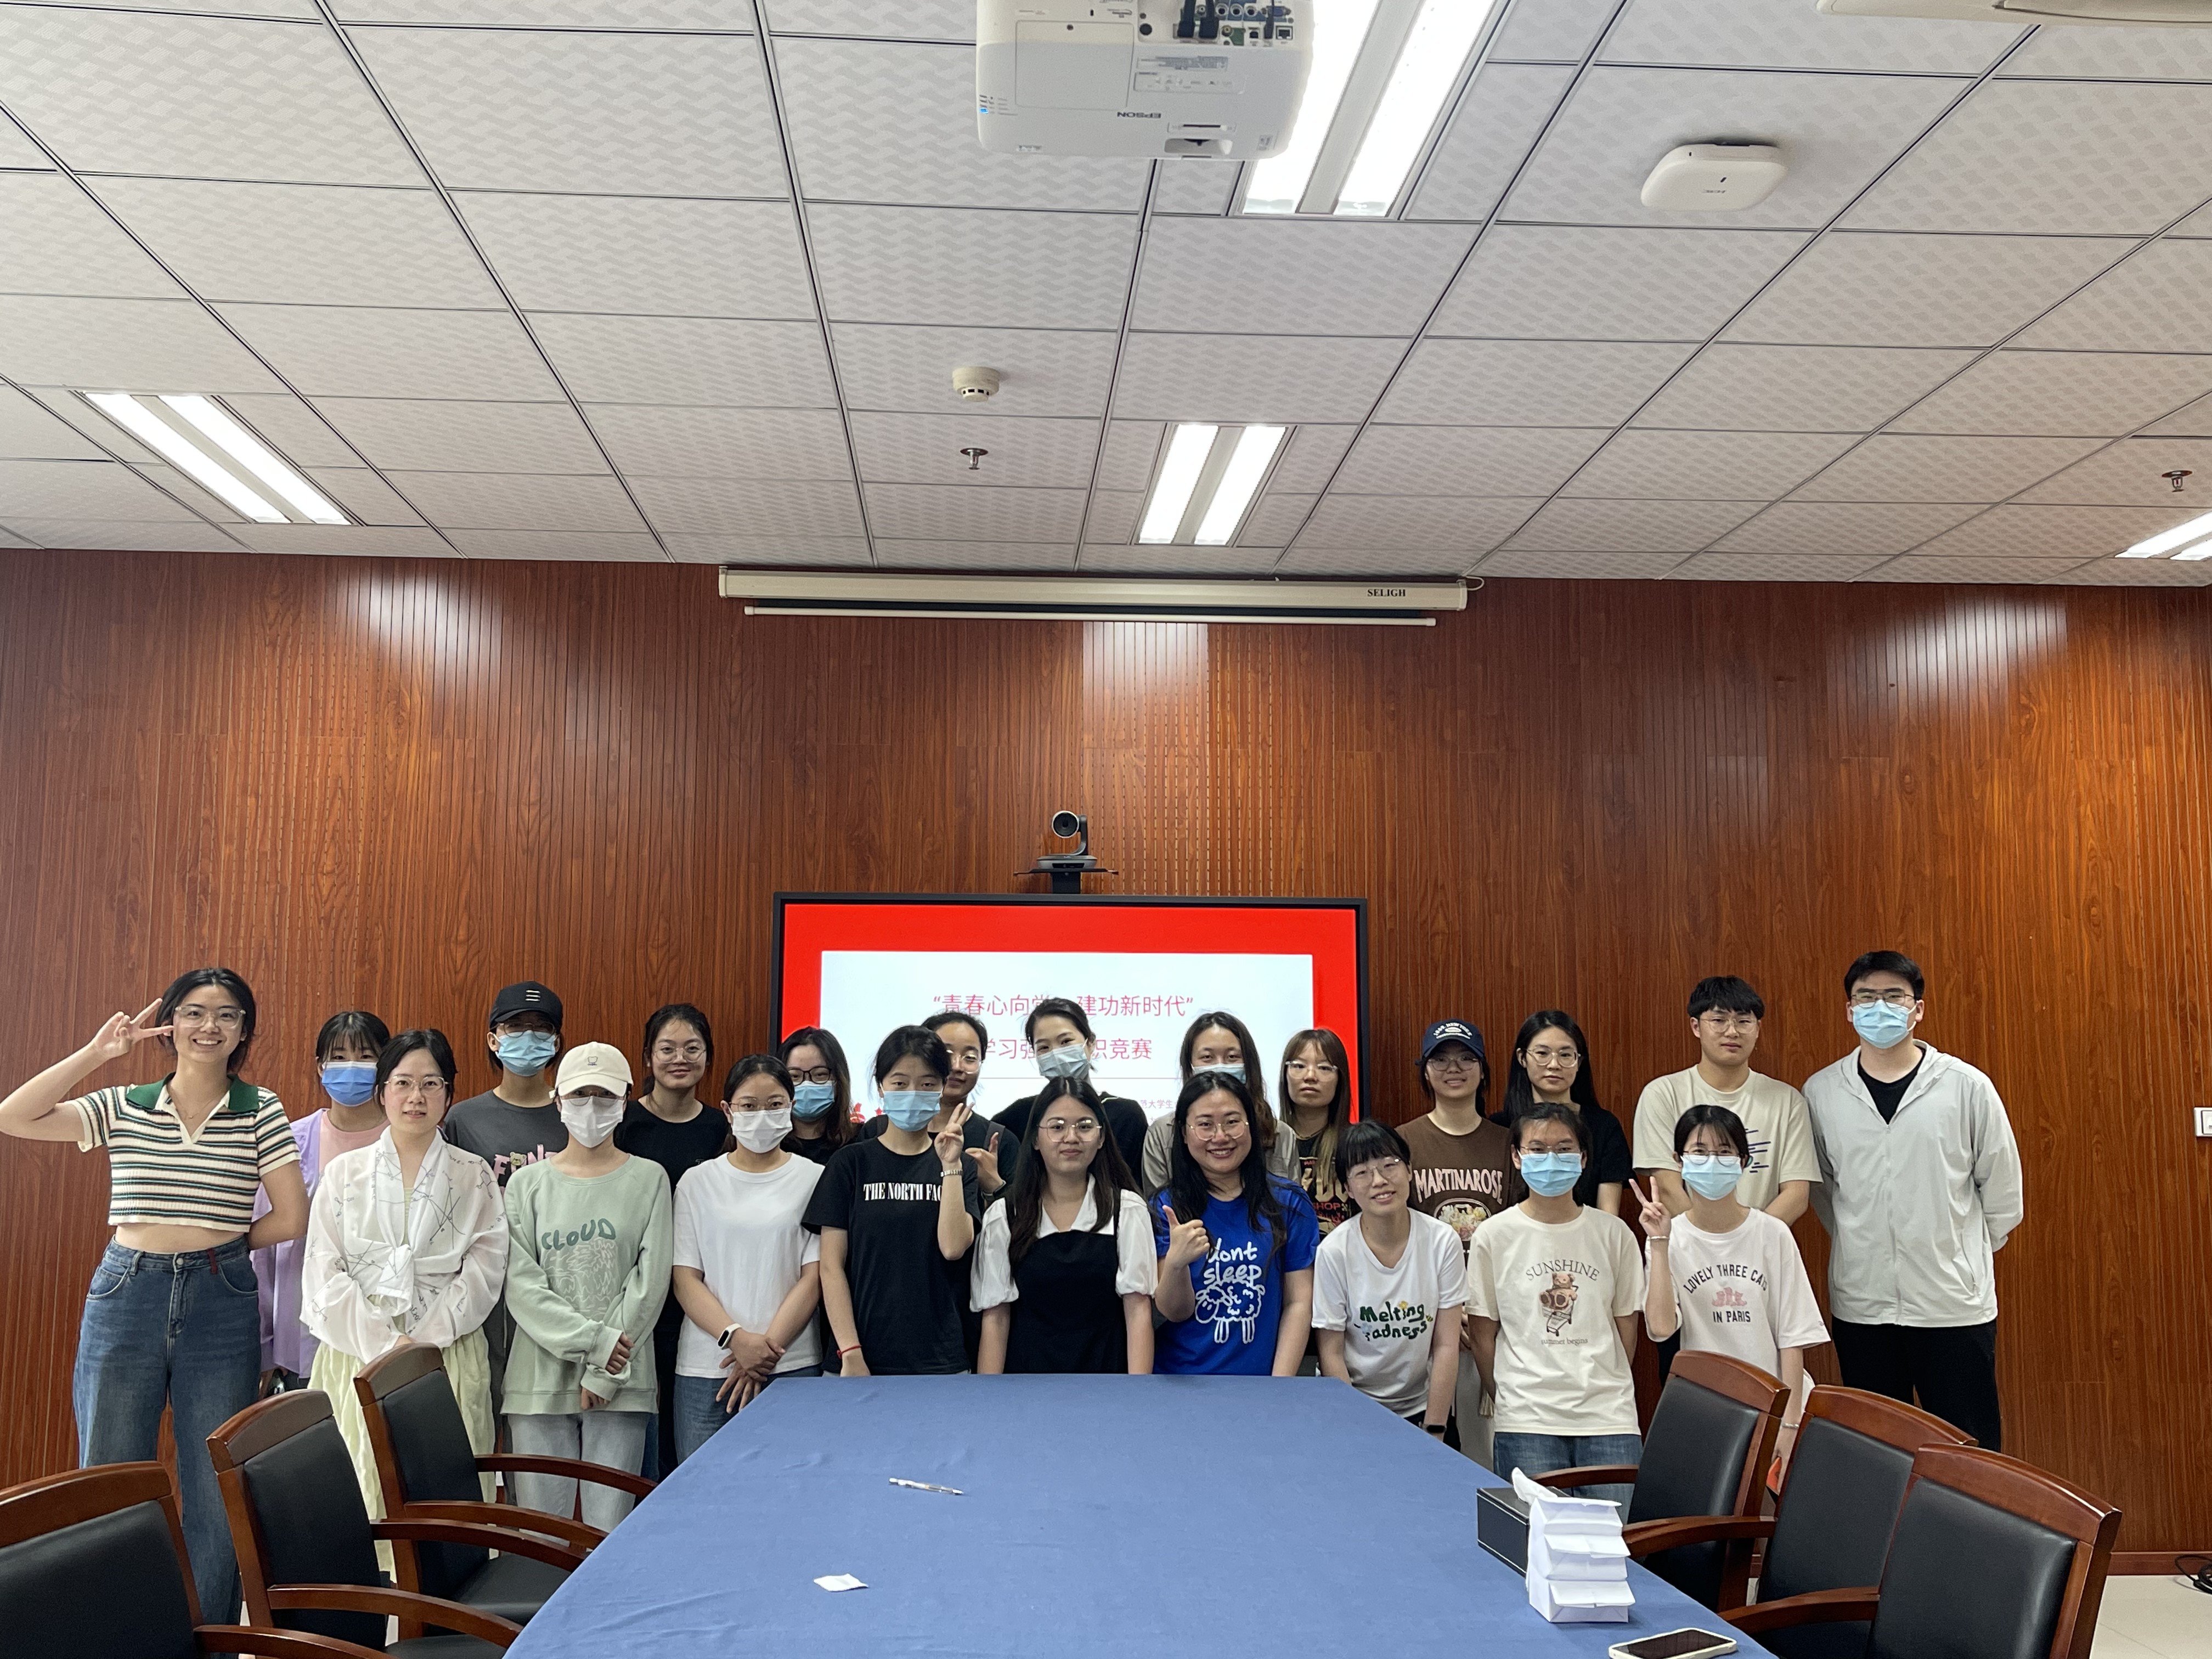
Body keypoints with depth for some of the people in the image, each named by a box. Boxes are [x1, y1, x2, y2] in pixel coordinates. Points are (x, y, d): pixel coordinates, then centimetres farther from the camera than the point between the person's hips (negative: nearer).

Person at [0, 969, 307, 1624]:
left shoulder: (261, 1111, 2)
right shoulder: (123, 1107, 6)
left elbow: (291, 1218, -2)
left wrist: (218, 1247, 3)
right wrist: (97, 1051, -6)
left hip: (222, 1306, -1)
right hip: (125, 1300, 1)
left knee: (217, 1497, 5)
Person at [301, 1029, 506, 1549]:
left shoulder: (475, 1176, 8)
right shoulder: (344, 1173, 9)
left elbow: (484, 1270, 1)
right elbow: (324, 1273, 2)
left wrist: (425, 1340, -11)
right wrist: (384, 1342, -9)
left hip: (449, 1357, 0)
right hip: (358, 1356, 1)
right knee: (359, 1490, -4)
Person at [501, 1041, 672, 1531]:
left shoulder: (648, 1179, 5)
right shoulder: (528, 1184, 8)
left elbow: (651, 1280, -1)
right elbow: (520, 1283, -1)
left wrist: (605, 1371, -7)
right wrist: (591, 1341, -11)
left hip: (621, 1381, -1)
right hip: (540, 1378, 1)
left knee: (610, 1530, -1)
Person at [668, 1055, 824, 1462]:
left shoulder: (814, 1180, 3)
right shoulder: (698, 1181, 8)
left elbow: (813, 1277, 0)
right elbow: (686, 1279, 3)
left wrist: (767, 1348, -10)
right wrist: (736, 1337, -12)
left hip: (791, 1367, -1)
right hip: (705, 1368, 1)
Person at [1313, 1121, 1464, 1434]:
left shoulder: (1442, 1241, -6)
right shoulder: (1334, 1252, -11)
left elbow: (1446, 1346, -4)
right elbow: (1331, 1353, -5)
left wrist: (1434, 1432, -7)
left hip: (1421, 1408, 1)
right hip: (1353, 1408, -1)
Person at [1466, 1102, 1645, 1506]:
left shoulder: (1613, 1233, 6)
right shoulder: (1494, 1237, 1)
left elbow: (1626, 1328, 13)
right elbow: (1484, 1338, 6)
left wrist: (1605, 1388, 12)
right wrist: (1511, 1402, 8)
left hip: (1608, 1420, 1)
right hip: (1526, 1427, -1)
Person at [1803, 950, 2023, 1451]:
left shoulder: (1967, 1086, -3)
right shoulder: (1820, 1092, 2)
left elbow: (2002, 1191, 5)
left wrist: (1959, 1255, 8)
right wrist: (1861, 1247, 11)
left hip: (1954, 1304, -2)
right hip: (1860, 1306, 2)